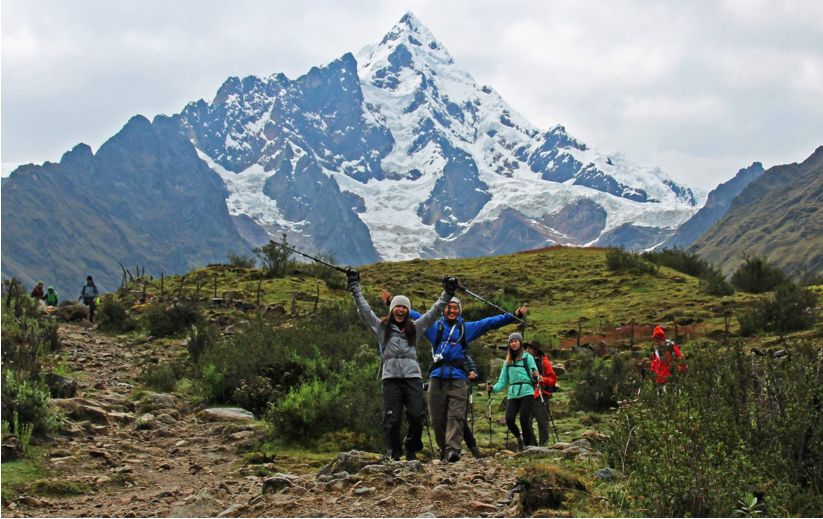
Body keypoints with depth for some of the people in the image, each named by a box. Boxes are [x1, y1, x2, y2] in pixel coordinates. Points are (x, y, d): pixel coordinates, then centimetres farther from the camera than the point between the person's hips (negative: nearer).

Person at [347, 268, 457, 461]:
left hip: (412, 377, 1)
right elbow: (363, 309, 12)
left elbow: (434, 311, 19)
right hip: (391, 378, -1)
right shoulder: (382, 327, 14)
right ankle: (394, 456, 6)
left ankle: (411, 448, 17)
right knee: (391, 420, -5)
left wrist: (447, 294, 15)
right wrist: (354, 286, 10)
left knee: (416, 416, -8)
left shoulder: (415, 327, 17)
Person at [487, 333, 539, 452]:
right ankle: (519, 438, 17)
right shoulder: (507, 361, 17)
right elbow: (503, 380, 16)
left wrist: (535, 376, -23)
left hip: (526, 393, -4)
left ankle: (530, 445, 1)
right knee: (509, 419, -12)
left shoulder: (527, 357, 4)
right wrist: (493, 388, 0)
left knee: (524, 419, -15)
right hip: (513, 394, 4)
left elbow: (534, 377, 0)